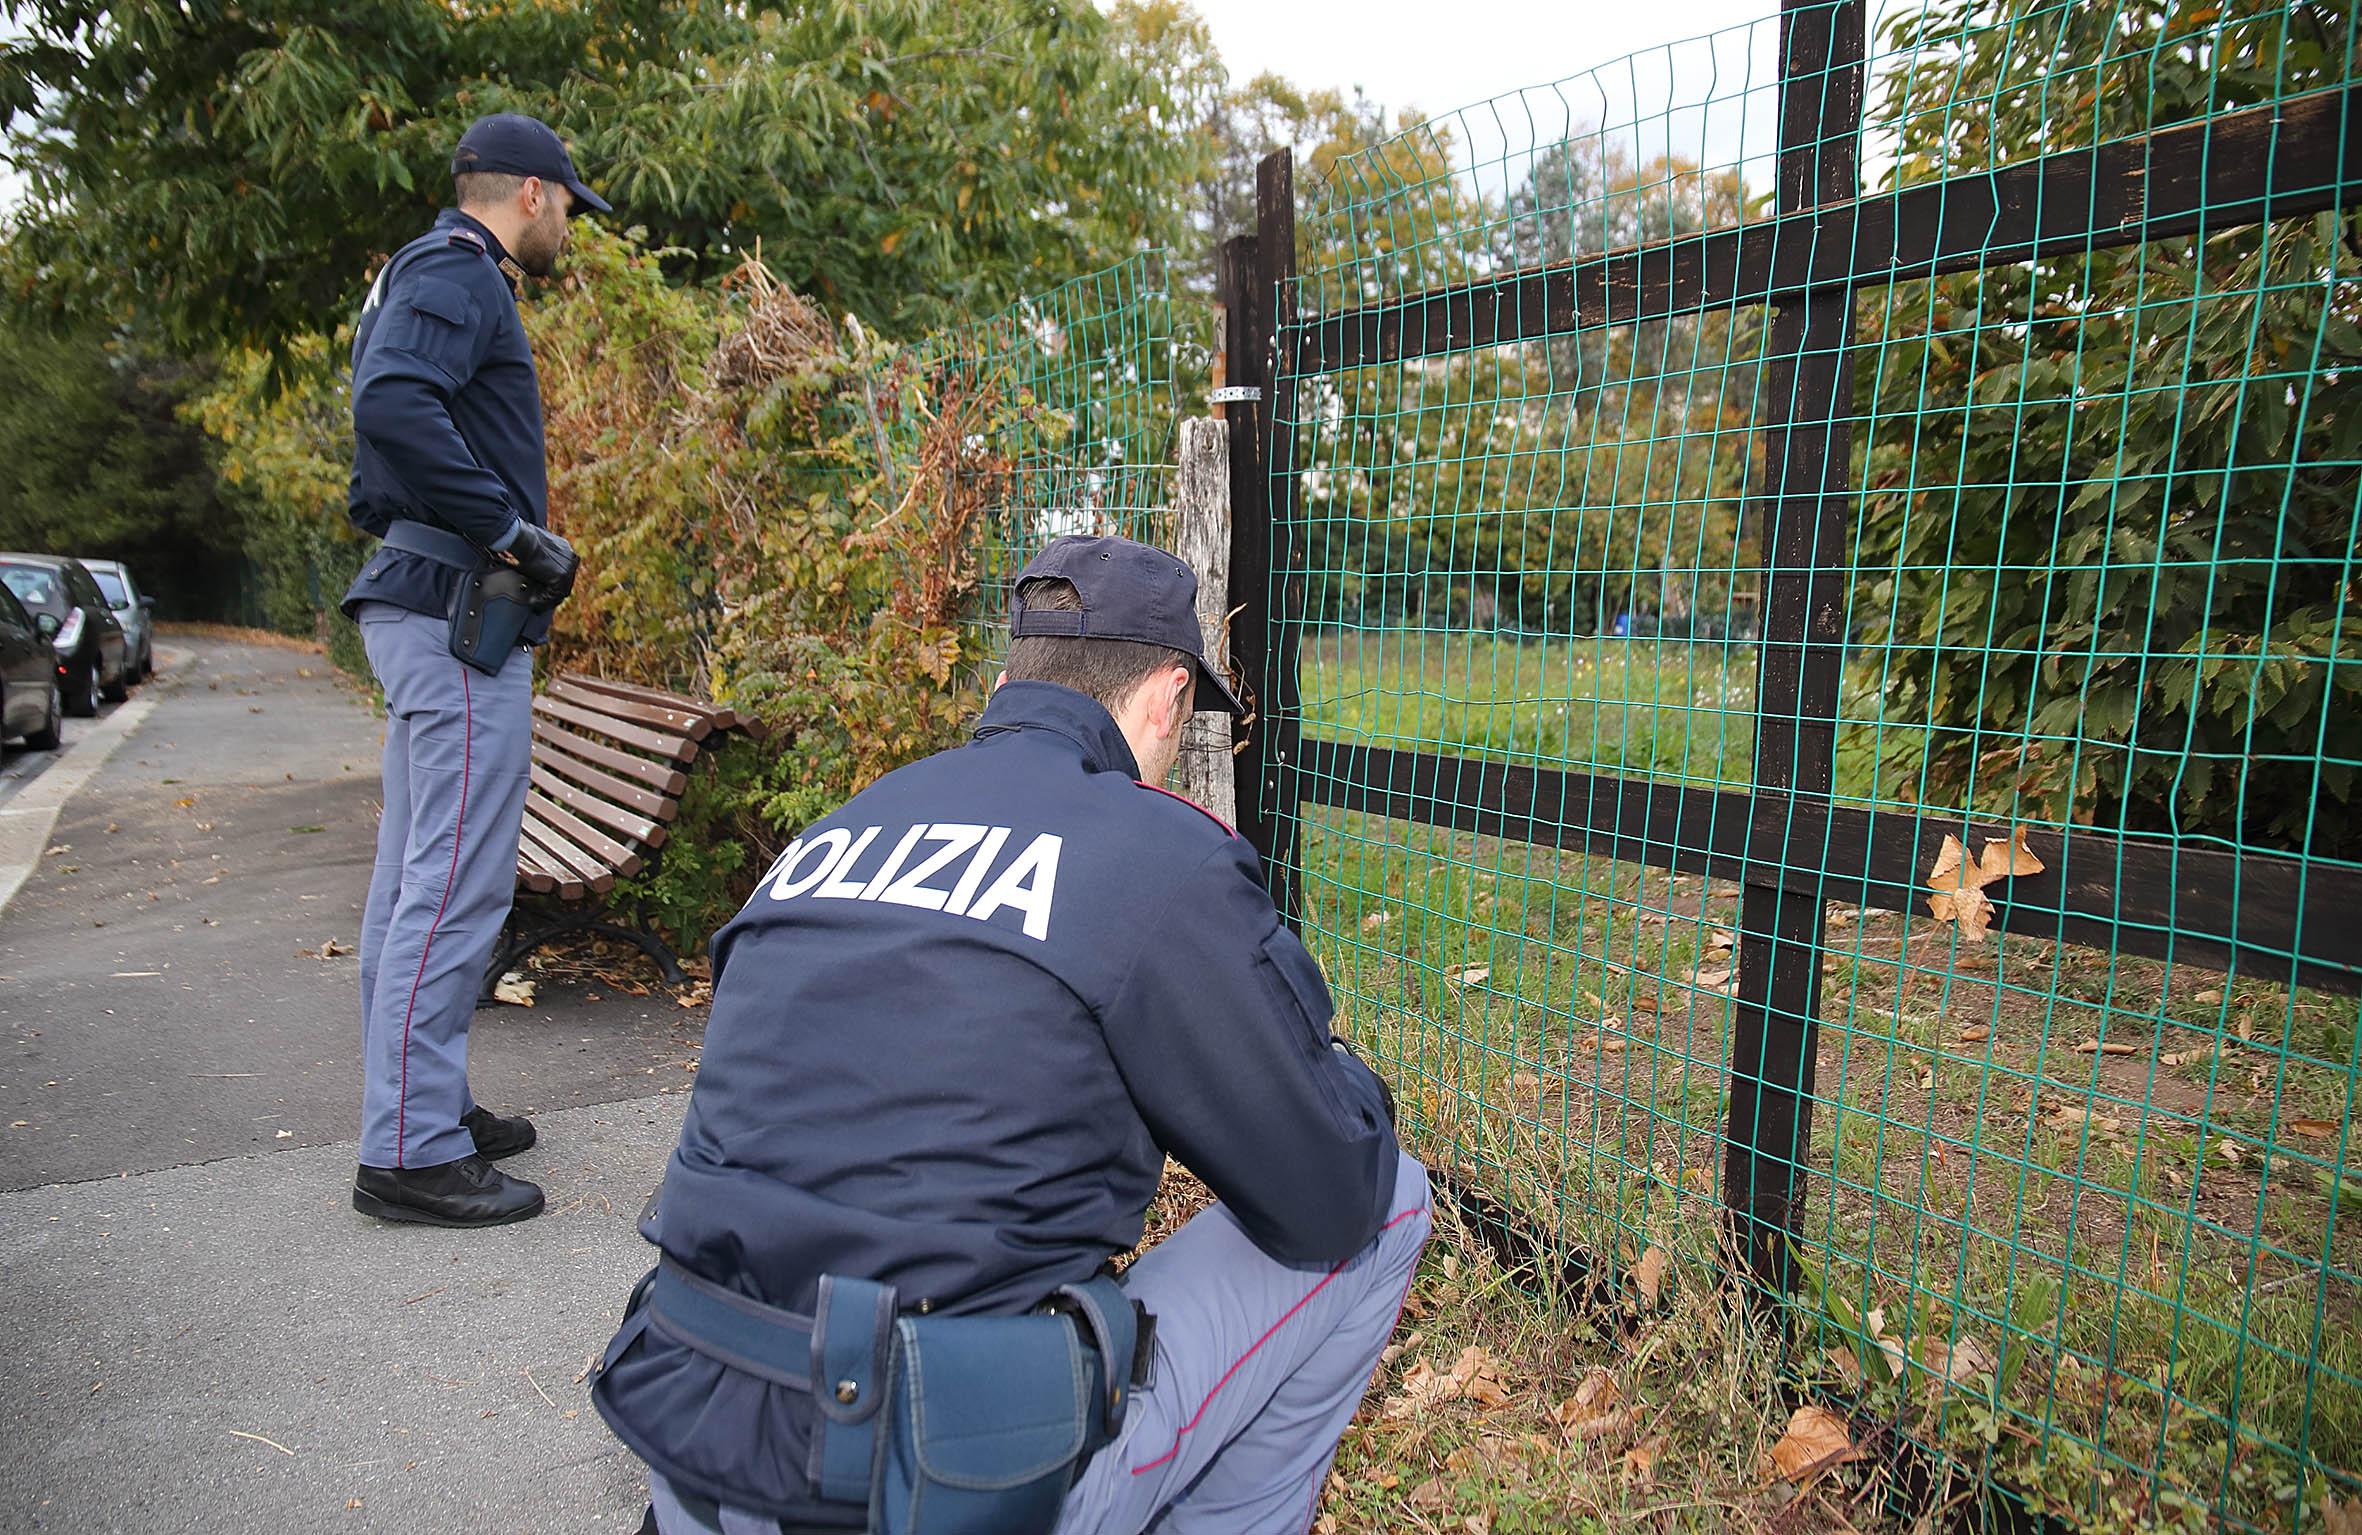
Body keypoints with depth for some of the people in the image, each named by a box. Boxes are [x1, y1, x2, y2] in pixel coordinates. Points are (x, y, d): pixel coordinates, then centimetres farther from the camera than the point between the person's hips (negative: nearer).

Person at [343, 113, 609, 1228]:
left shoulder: (436, 278, 26)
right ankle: (410, 1154, -4)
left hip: (424, 609, 11)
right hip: (460, 607, -11)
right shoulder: (457, 272, -6)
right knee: (458, 879, -10)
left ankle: (416, 1103, 24)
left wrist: (513, 534, 16)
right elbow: (391, 403, -24)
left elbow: (388, 413, 26)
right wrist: (513, 529, -19)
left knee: (416, 872, 13)